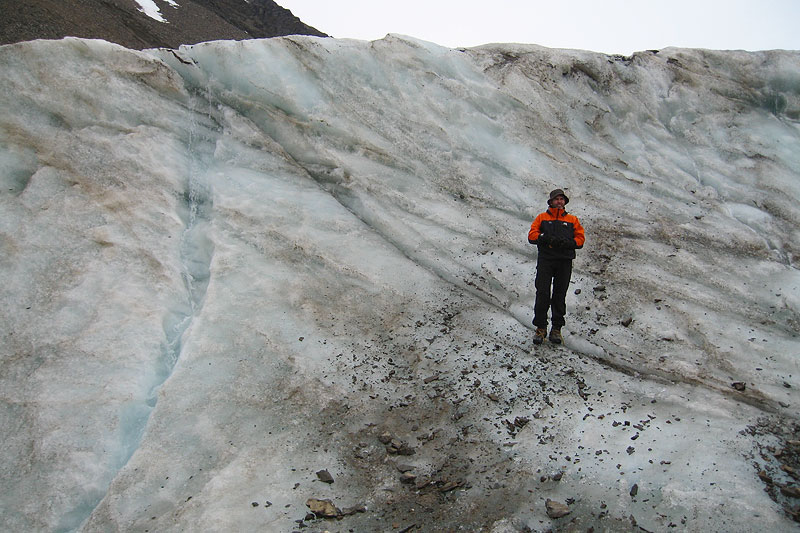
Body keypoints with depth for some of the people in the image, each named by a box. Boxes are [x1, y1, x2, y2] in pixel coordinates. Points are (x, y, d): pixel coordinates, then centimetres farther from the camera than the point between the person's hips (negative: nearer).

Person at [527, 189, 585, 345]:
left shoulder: (573, 220, 16)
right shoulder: (542, 217, 14)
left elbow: (580, 238, 8)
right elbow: (532, 235, 3)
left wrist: (567, 242, -12)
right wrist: (548, 239, -13)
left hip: (564, 261, 1)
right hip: (545, 260, -1)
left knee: (560, 295, 3)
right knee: (542, 293, -8)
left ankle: (557, 329, 9)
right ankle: (541, 328, -1)